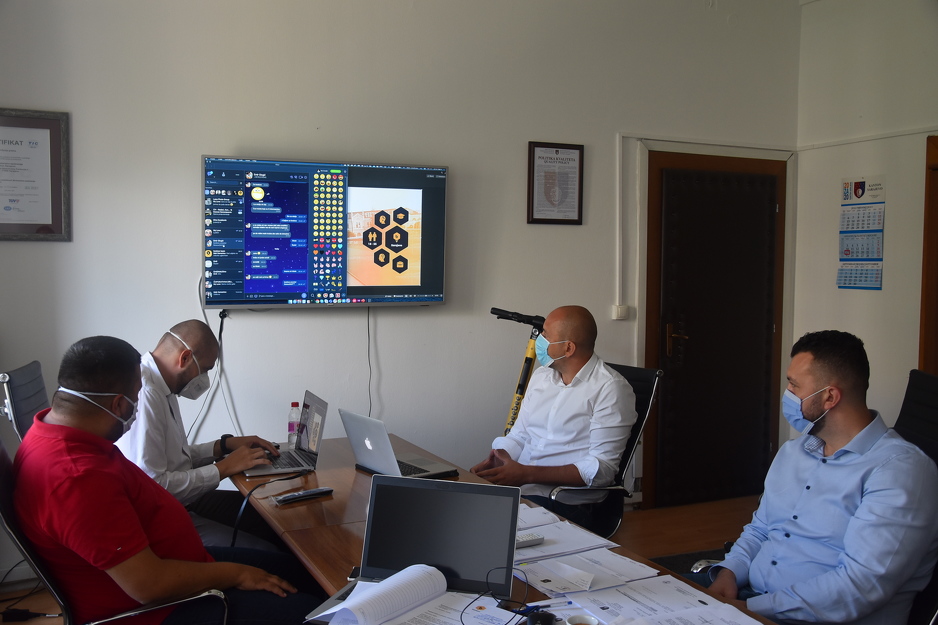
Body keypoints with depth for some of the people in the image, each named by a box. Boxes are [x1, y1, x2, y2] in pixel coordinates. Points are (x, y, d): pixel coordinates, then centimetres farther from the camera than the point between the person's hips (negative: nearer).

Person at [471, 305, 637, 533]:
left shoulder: (610, 388, -8)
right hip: (513, 490, 7)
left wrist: (527, 474, -19)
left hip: (568, 504, -7)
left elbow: (602, 468, -14)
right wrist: (492, 463, -4)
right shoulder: (541, 376, 15)